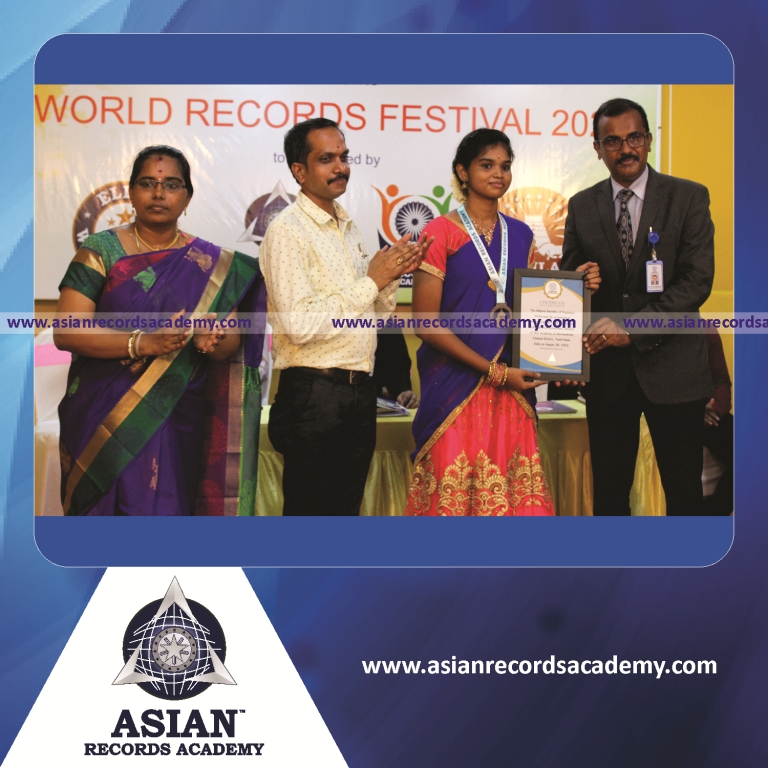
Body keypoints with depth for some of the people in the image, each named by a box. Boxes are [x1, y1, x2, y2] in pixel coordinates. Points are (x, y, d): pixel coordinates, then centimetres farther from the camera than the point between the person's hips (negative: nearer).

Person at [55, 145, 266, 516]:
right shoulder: (101, 251, -1)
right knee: (118, 506, 0)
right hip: (107, 416, -2)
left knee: (171, 508, 5)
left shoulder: (212, 263, 7)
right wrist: (141, 343, -22)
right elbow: (65, 332, -9)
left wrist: (213, 342, -18)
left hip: (181, 418, 2)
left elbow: (232, 342, 5)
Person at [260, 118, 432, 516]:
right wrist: (371, 281, -16)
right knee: (310, 509, 3)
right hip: (314, 392, -8)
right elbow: (298, 325, -22)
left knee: (347, 507, 15)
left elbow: (375, 308, 19)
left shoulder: (348, 226, 14)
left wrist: (392, 274, -1)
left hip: (359, 390, 8)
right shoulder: (287, 230, -12)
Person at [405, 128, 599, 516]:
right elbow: (426, 323, -10)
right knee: (455, 495, -2)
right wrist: (494, 371, -13)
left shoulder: (520, 234, 12)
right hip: (456, 388, -4)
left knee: (511, 495, 3)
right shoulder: (440, 233, -4)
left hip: (511, 390, 5)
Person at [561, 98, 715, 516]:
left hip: (671, 367, -2)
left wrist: (632, 329, -19)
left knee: (684, 493, 4)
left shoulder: (689, 197, -1)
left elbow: (697, 281, -10)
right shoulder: (581, 206, 8)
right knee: (609, 492, 9)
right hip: (607, 369, 3)